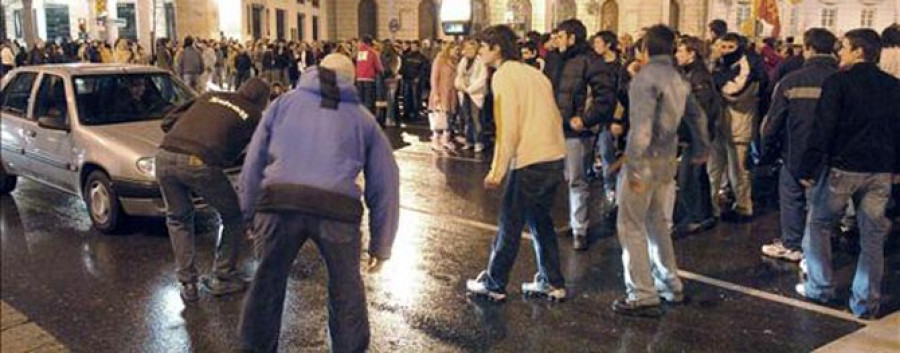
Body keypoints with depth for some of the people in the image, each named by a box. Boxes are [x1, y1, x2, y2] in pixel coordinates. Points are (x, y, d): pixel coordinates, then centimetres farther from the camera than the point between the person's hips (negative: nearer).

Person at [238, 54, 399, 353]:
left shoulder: (284, 103, 26)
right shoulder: (363, 118, 25)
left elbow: (253, 164, 23)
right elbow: (385, 185, 23)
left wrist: (251, 215, 29)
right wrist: (381, 245, 28)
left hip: (278, 203, 1)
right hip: (337, 210, -1)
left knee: (267, 282, 20)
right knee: (346, 286, 21)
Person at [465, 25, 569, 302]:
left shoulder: (503, 76, -7)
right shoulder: (534, 73, 15)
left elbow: (507, 128, -15)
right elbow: (555, 117, 15)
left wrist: (497, 171, -11)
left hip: (529, 162, -8)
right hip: (556, 157, 8)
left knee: (510, 225, 5)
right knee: (540, 219, 19)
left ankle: (493, 284, 17)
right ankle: (552, 282, 24)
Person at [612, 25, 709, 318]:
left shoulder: (646, 77, -14)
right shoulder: (678, 79, 10)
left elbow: (642, 125, -22)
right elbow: (697, 117, 19)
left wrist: (634, 167, -21)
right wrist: (700, 150, 33)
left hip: (646, 160, -8)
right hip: (668, 161, 8)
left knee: (631, 227, -2)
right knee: (658, 225, 19)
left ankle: (643, 296, -1)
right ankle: (671, 286, 28)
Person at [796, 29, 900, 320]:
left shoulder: (838, 82, -9)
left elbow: (822, 130, -13)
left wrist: (808, 168, -9)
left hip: (842, 167, -4)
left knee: (819, 225, 14)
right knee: (873, 236, 9)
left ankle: (820, 288, 17)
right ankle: (866, 304, 12)